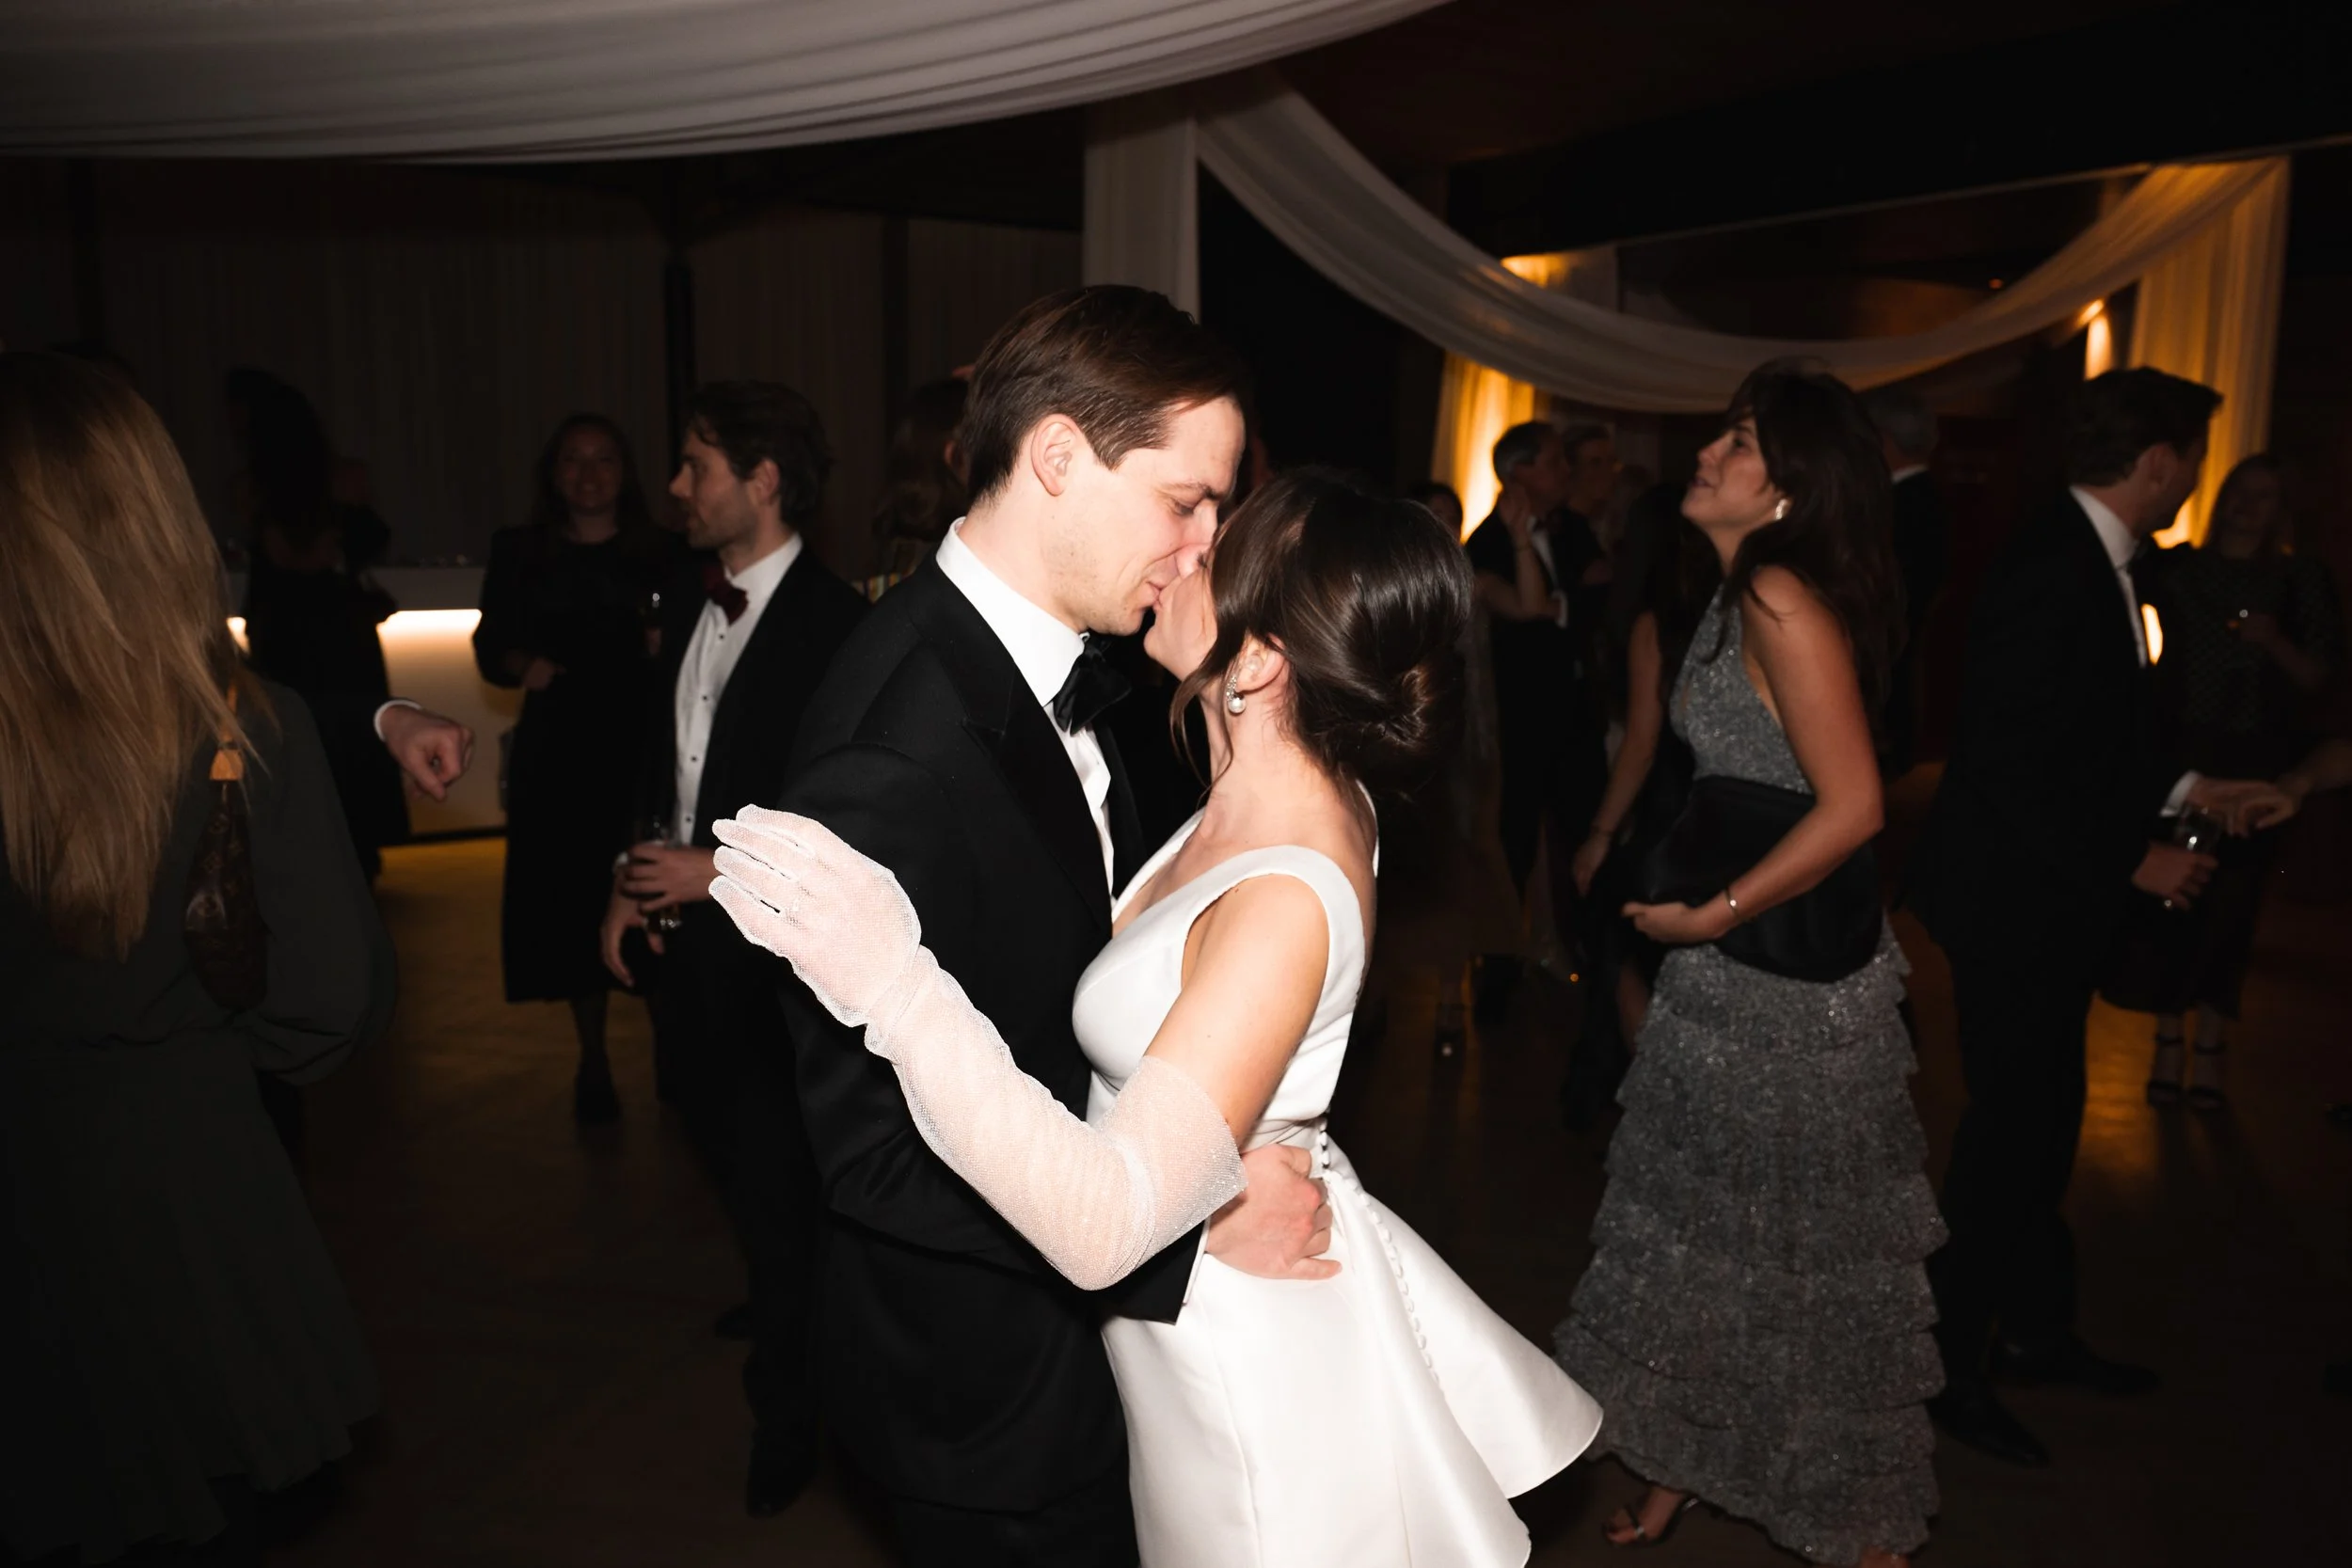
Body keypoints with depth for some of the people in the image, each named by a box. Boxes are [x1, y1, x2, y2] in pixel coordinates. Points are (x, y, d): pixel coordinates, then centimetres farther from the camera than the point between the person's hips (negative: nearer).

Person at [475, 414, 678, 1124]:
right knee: (570, 903, 1)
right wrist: (521, 665, -12)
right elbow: (491, 646, 9)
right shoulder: (519, 552, 10)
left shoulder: (660, 552, 6)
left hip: (645, 747, -1)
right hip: (557, 754, 2)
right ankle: (592, 1060, 15)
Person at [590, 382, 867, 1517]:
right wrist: (630, 881, 7)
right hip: (682, 923, 8)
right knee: (722, 1144, 22)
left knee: (776, 1176, 3)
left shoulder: (834, 624, -19)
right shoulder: (687, 597, 6)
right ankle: (779, 1293, 49)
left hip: (771, 942, -7)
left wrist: (722, 869, -18)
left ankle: (787, 1407, 23)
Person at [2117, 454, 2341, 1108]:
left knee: (2228, 905, 2)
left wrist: (2275, 642, -14)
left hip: (2254, 764, 0)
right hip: (2177, 754, 0)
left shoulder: (2301, 578, 6)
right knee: (2166, 898, 0)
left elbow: (2321, 676, 3)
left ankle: (2209, 1052, 13)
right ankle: (2169, 1042, 13)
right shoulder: (2176, 568, 5)